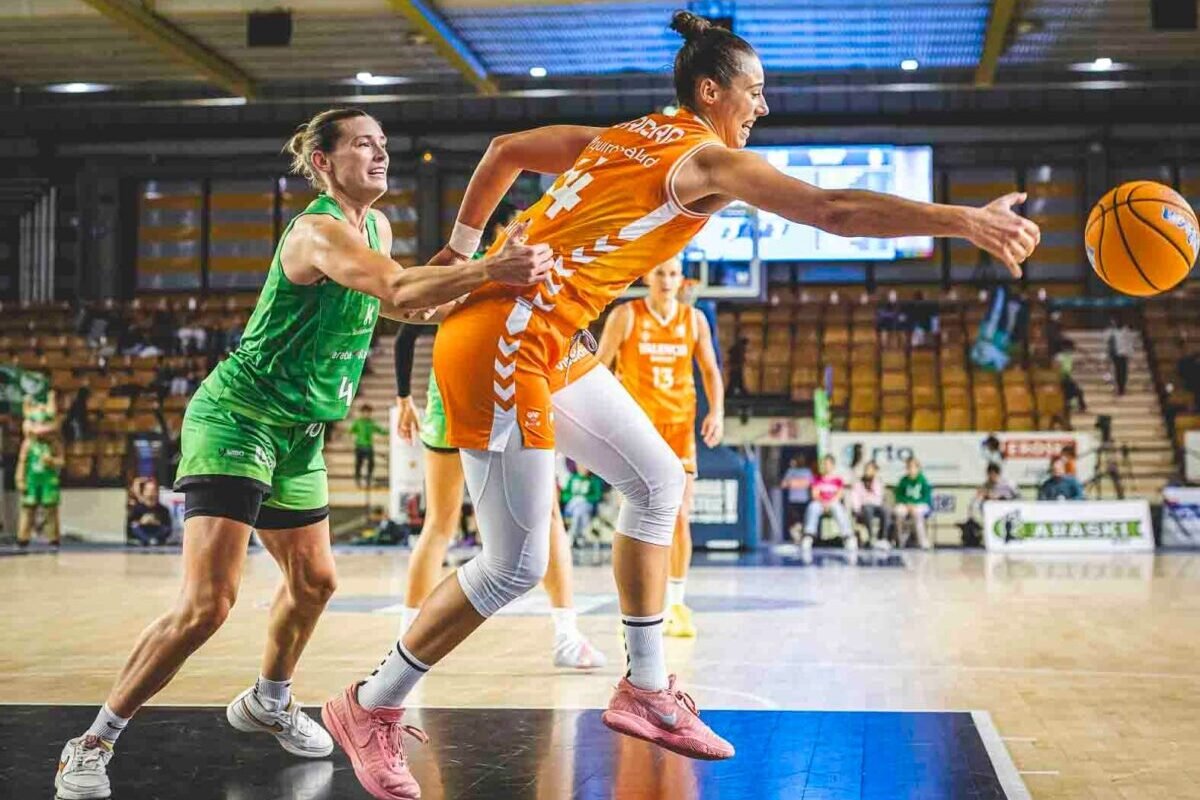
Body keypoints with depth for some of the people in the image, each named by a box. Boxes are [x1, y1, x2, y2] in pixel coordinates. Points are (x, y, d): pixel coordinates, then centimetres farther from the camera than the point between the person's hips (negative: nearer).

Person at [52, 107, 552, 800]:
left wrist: (472, 290, 5)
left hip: (299, 432, 9)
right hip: (235, 419, -9)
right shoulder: (317, 230, -22)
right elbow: (398, 289, -38)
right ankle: (94, 742, -2)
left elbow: (393, 305, 23)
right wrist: (490, 270, -50)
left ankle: (268, 701, 44)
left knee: (314, 581, 19)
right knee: (208, 602, -17)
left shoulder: (377, 225, 6)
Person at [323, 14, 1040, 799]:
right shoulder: (707, 158, -10)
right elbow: (833, 209, -21)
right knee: (516, 565, -3)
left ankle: (646, 690, 20)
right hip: (502, 341, -10)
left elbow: (504, 149, 24)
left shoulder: (624, 137, 16)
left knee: (657, 480, 13)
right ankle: (371, 708, 14)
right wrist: (964, 220, -22)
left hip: (544, 340, 10)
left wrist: (462, 248, 32)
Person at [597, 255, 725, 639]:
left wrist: (717, 410, -9)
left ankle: (676, 605, 11)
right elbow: (598, 367, -1)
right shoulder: (626, 316, -3)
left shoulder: (694, 319, 5)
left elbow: (711, 371, 8)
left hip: (679, 427, 3)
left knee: (680, 517, 0)